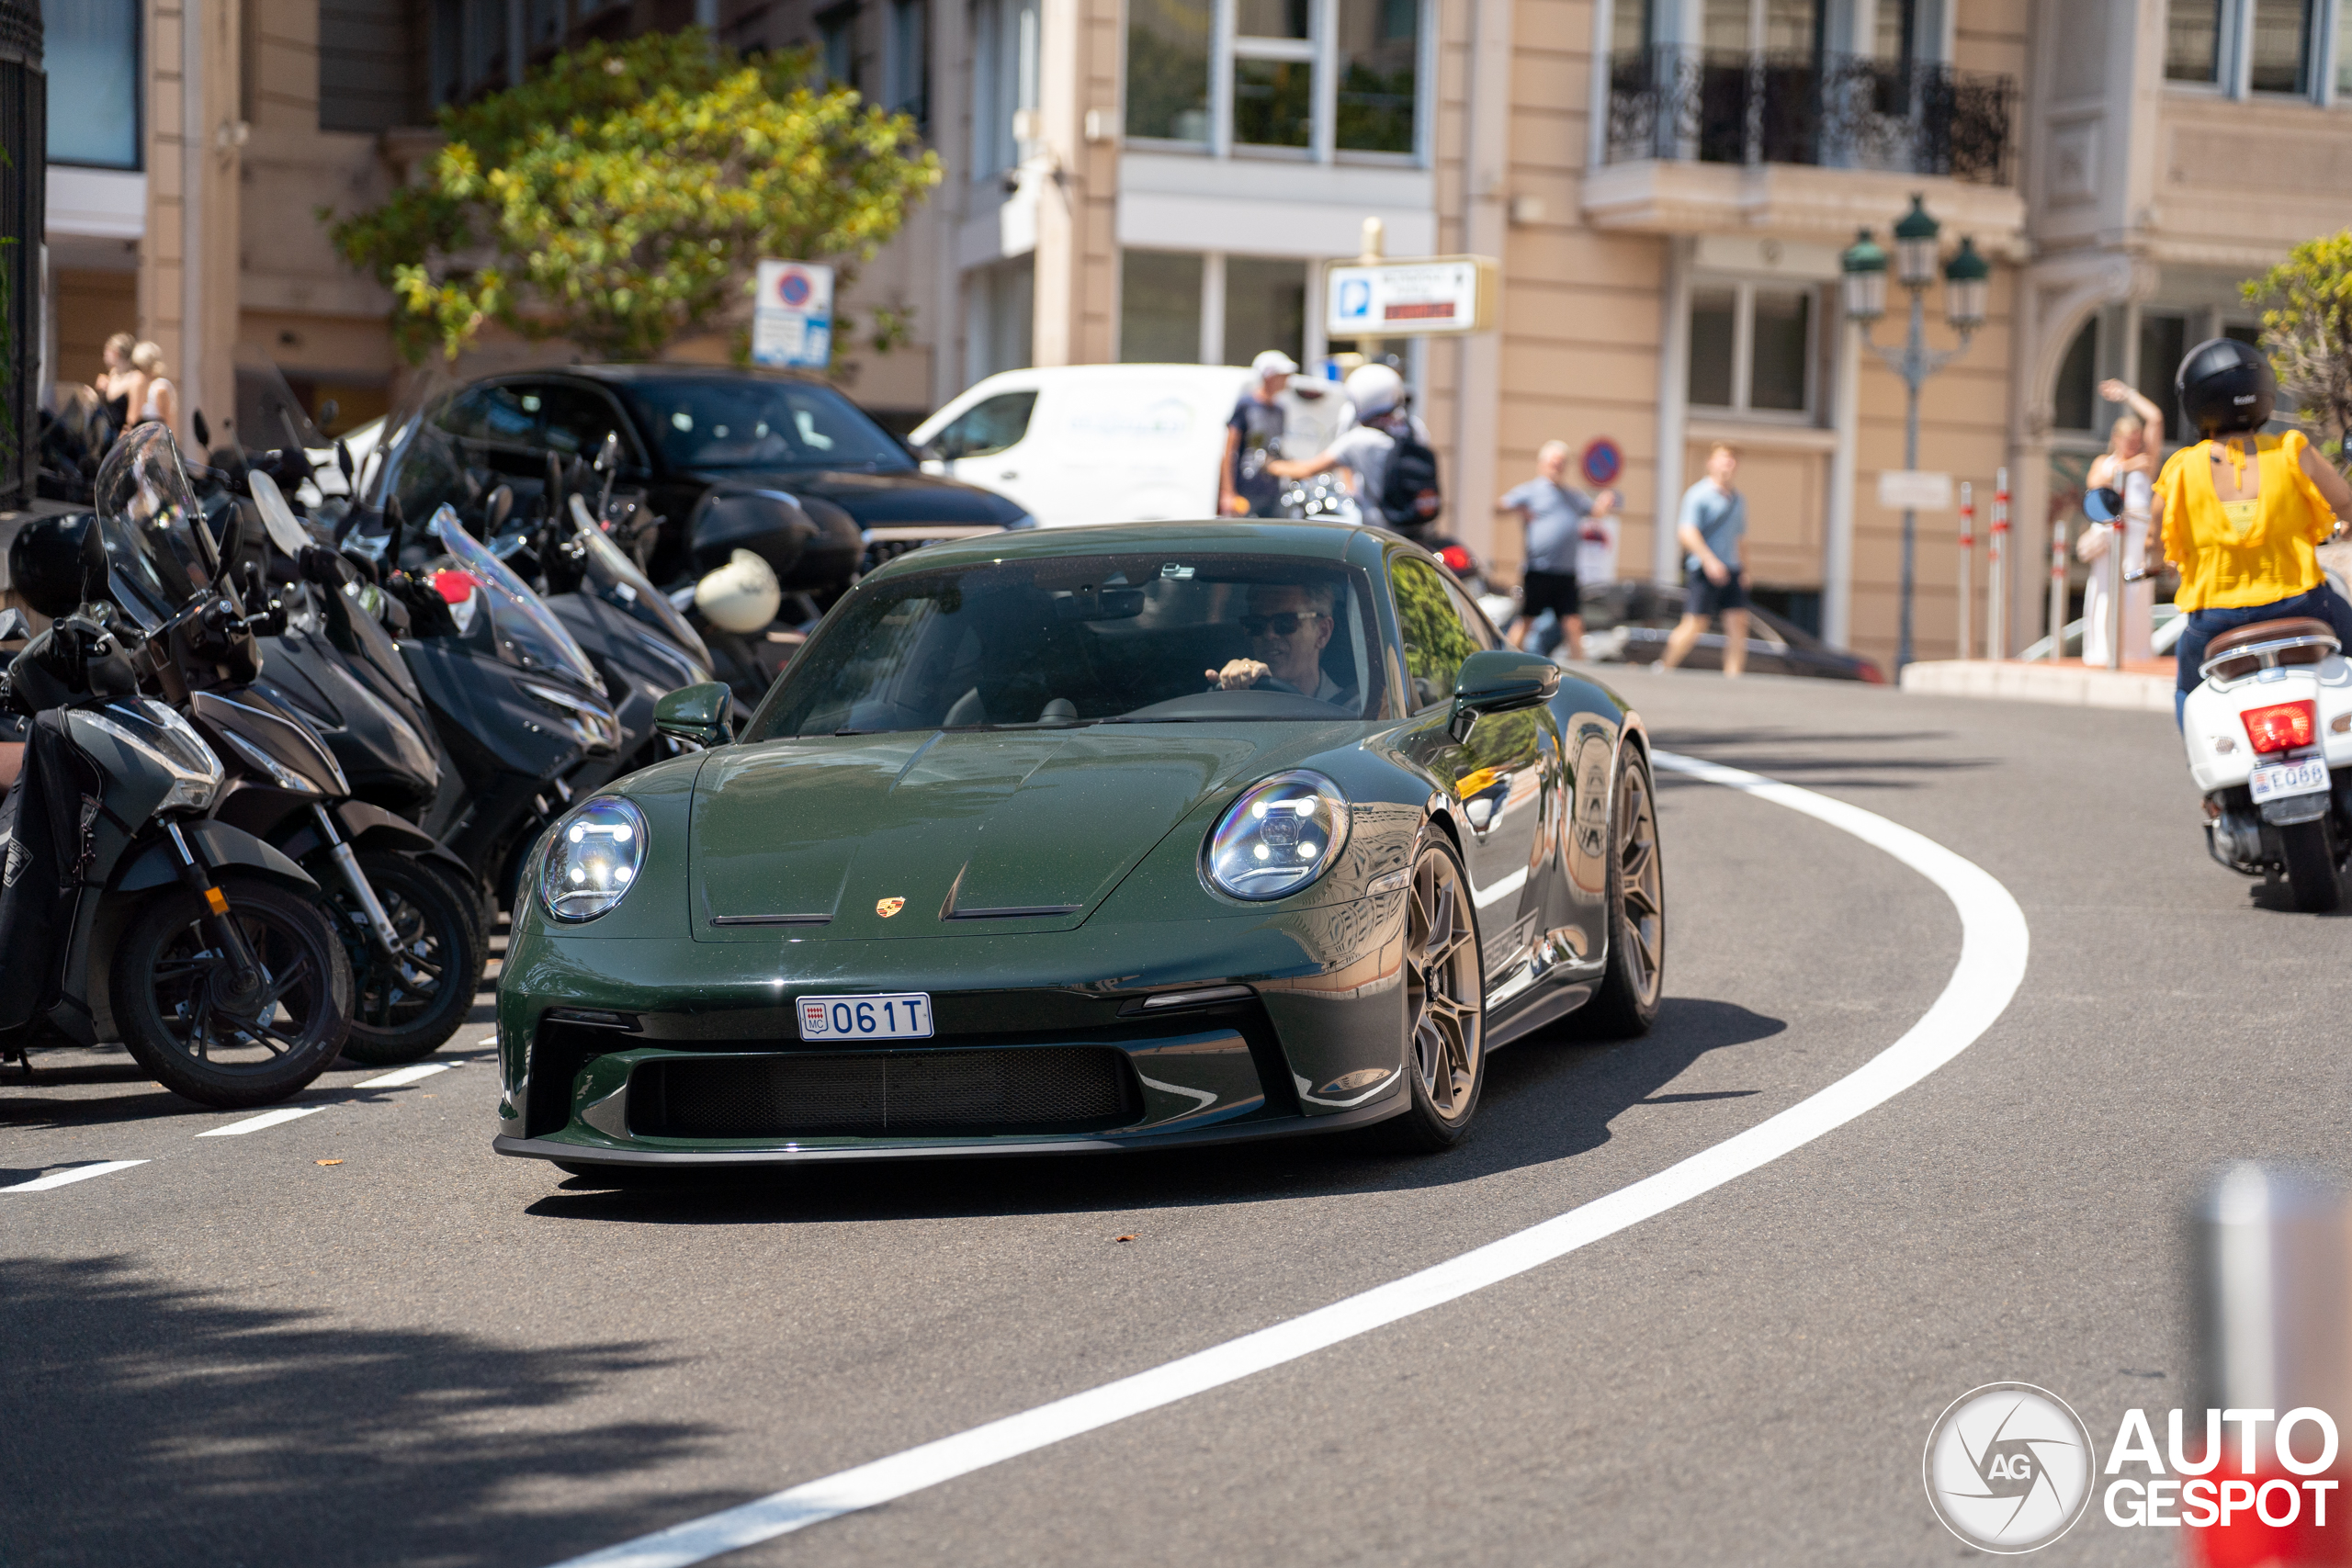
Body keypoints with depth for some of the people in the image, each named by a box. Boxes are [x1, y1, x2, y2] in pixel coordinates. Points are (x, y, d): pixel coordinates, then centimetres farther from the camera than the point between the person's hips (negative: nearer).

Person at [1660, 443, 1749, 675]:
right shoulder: (1698, 495, -6)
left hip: (1731, 572, 7)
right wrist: (1710, 560, -25)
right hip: (1704, 570, -7)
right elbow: (1687, 532, -17)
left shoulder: (1738, 500, 18)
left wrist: (1744, 568, 16)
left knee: (1738, 622, -4)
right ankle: (1664, 669, 12)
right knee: (1695, 625, -6)